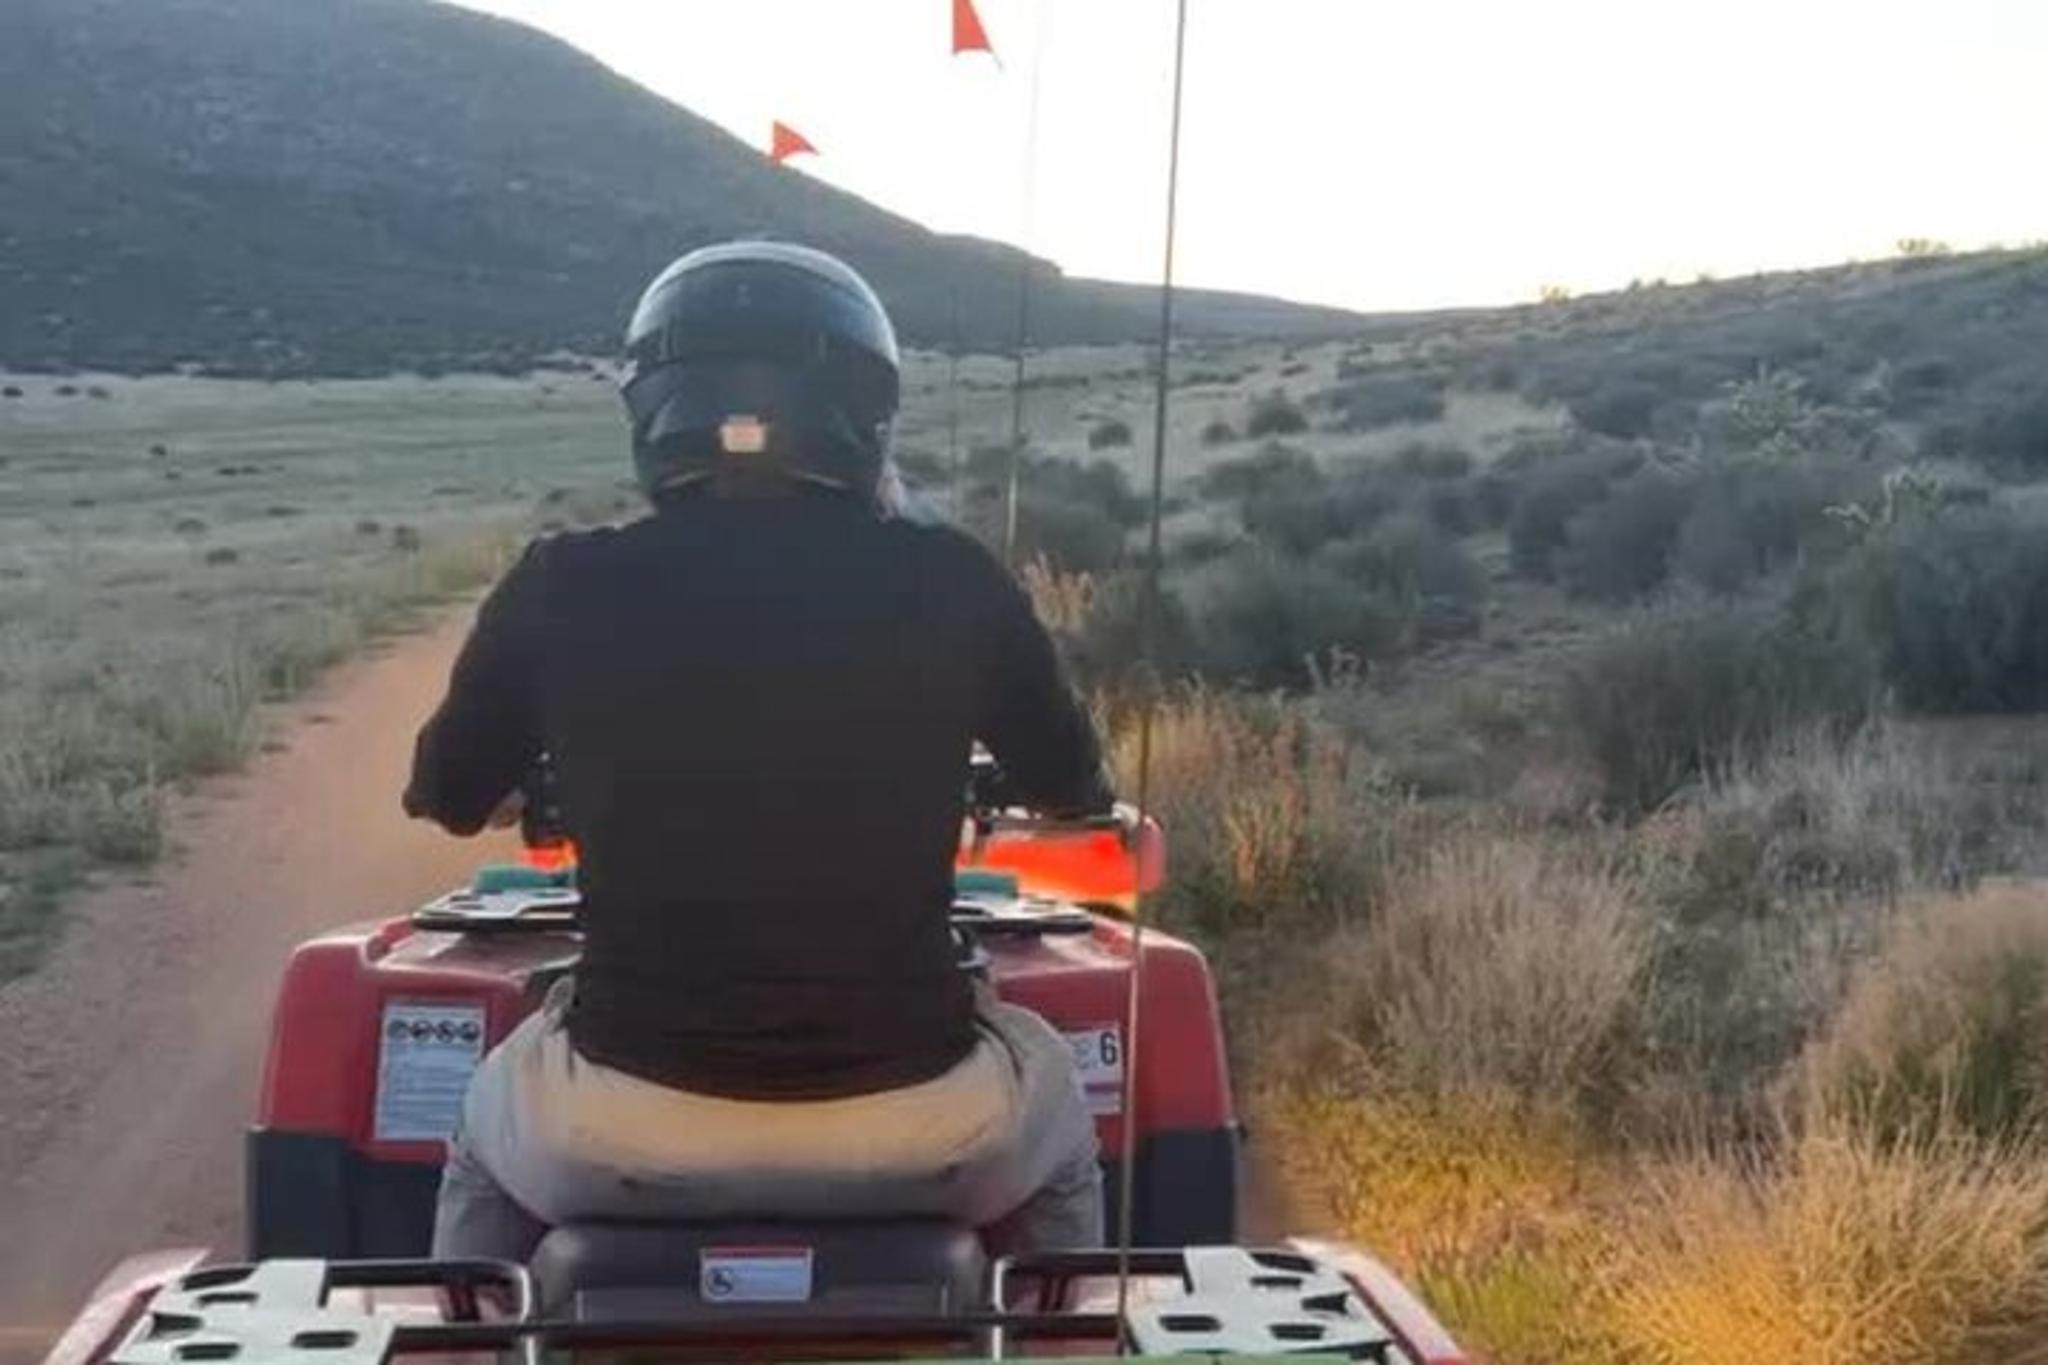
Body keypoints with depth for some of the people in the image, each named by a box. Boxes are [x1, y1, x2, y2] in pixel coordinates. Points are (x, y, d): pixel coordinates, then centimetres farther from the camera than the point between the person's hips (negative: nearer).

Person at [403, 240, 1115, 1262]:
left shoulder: (558, 588, -4)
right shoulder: (951, 585, -5)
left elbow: (447, 797, 12)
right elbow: (1073, 790, 12)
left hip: (626, 1124, 1)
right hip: (911, 1117, 0)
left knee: (487, 1159, 34)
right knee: (1057, 1152, 33)